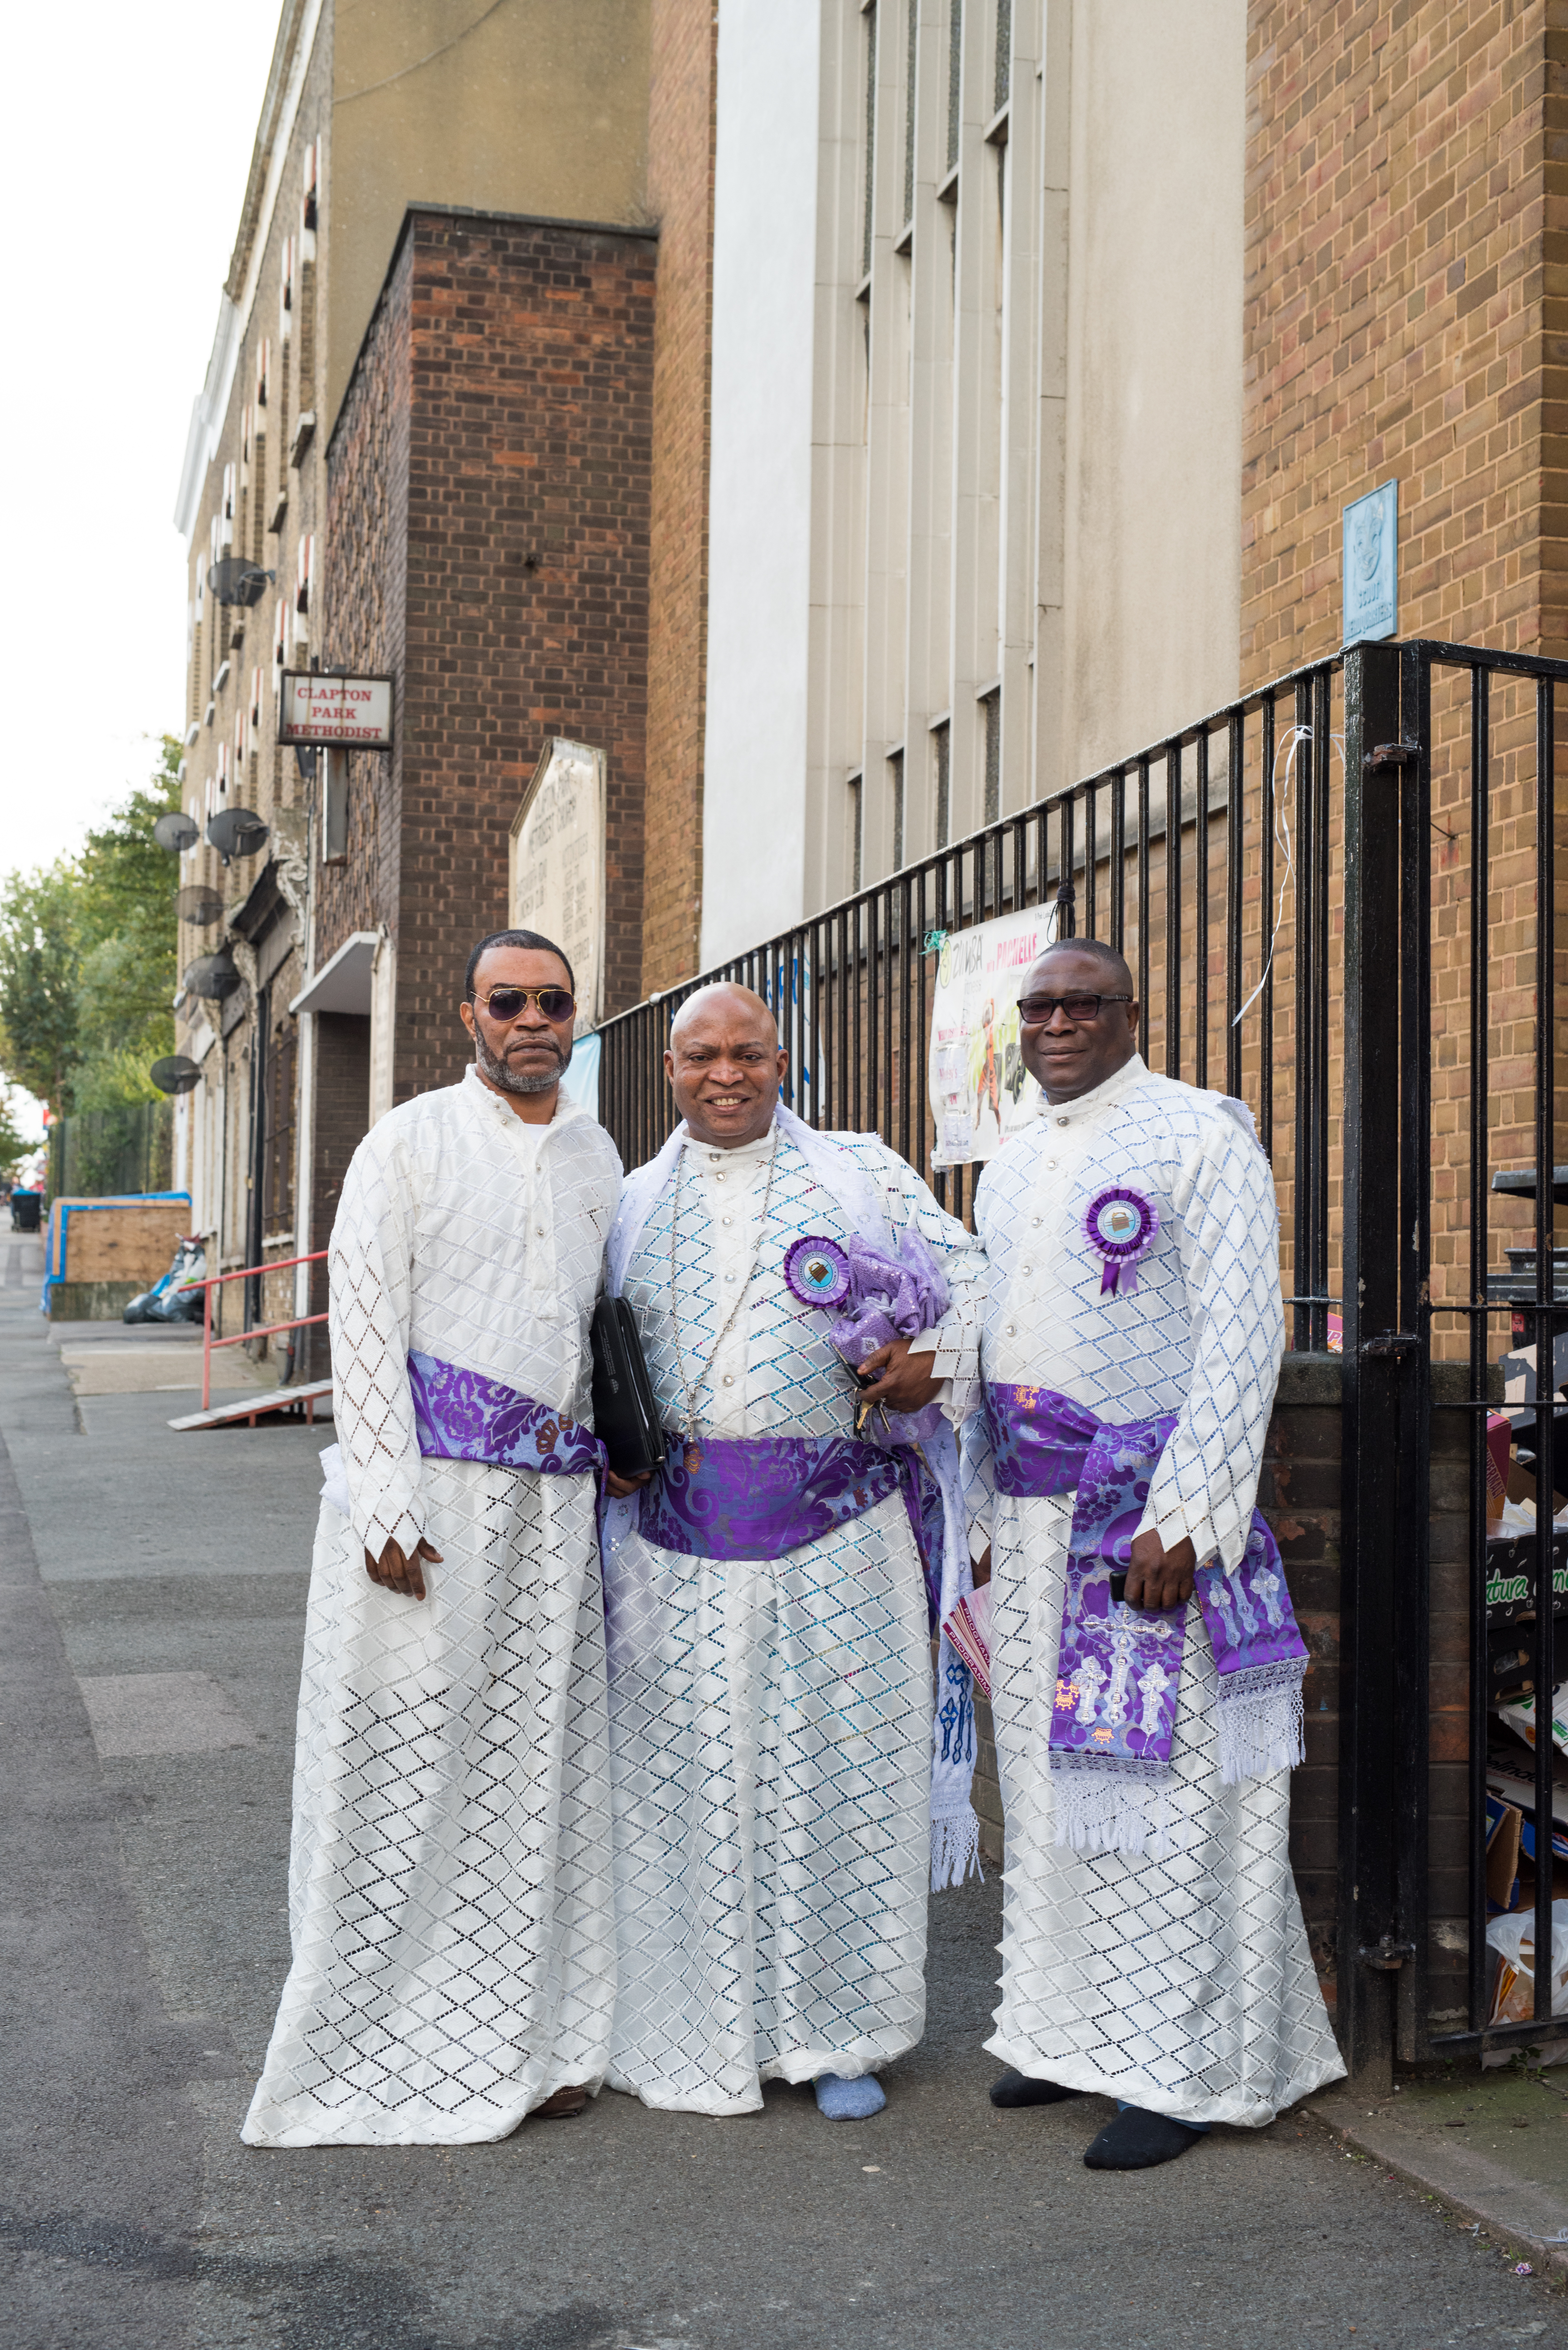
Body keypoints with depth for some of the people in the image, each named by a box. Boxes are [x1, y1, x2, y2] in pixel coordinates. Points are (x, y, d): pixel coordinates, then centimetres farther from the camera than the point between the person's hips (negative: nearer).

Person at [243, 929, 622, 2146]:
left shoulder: (597, 1156, 14)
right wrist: (385, 1504, -14)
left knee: (539, 1759, 7)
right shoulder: (411, 1141, -2)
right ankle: (380, 2043, 10)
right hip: (428, 1479, -5)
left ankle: (525, 2037, 17)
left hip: (554, 1497, 5)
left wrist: (610, 1460, 17)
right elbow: (364, 1325, -7)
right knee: (405, 1757, -2)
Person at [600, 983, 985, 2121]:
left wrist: (931, 1363, -11)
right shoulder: (634, 1203, 13)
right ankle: (701, 2032, 20)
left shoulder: (862, 1174, 6)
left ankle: (837, 2034, 16)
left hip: (832, 1527, -2)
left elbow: (967, 1276, 7)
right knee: (690, 1780, 5)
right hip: (677, 1537, 2)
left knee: (835, 1771, 1)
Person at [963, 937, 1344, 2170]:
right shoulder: (1011, 1166, 17)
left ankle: (1180, 2067, 7)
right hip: (1031, 1515, 7)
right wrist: (985, 1513, 16)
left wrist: (1182, 1516, -19)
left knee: (1160, 1779, -4)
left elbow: (1242, 1332, -12)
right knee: (1049, 1775, 12)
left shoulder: (1201, 1135, -6)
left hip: (1148, 1510, -7)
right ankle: (1076, 2033, 25)